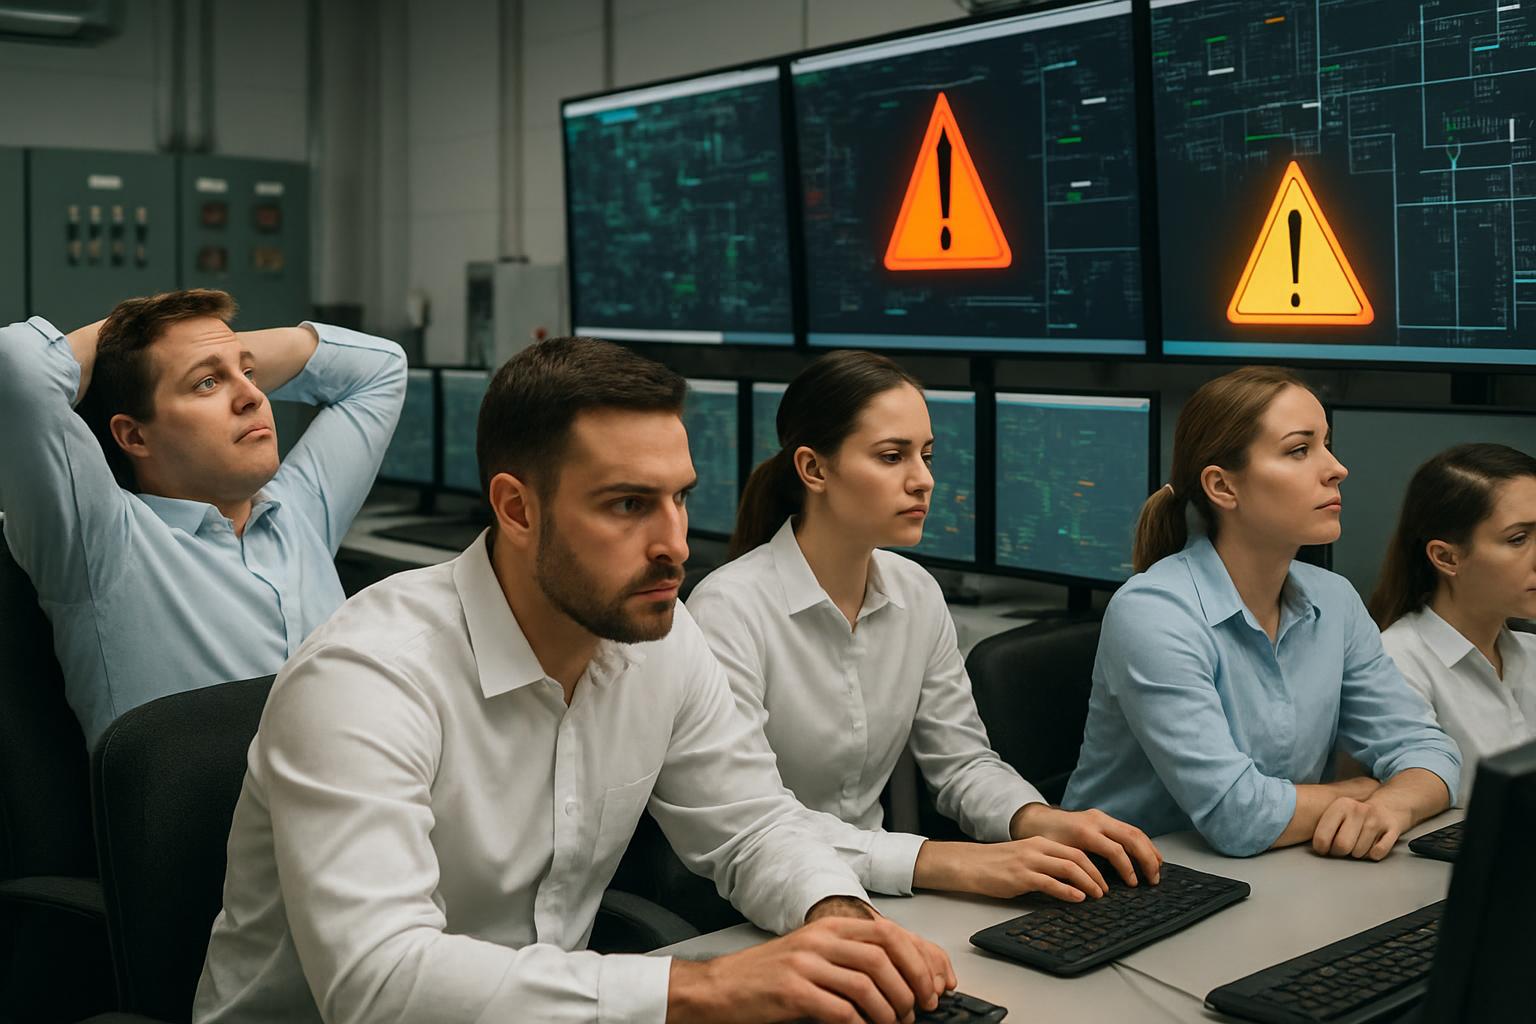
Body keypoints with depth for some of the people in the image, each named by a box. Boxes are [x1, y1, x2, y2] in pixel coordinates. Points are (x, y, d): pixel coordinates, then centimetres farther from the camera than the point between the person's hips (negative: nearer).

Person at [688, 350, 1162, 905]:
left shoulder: (917, 593, 4)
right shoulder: (730, 608, -19)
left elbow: (962, 759, 8)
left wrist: (1035, 819, -14)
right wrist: (939, 861, -33)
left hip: (874, 895, 7)